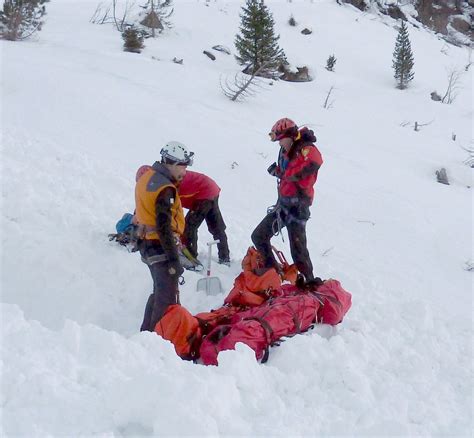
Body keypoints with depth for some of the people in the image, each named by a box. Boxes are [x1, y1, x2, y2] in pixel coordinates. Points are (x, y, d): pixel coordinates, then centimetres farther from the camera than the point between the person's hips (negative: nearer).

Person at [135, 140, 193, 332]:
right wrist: (174, 260, -23)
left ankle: (147, 332, 31)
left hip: (146, 243, 10)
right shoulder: (165, 189, -21)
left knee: (160, 292, 22)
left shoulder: (147, 176, 9)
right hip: (159, 246, -10)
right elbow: (164, 227, -25)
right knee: (168, 298, -3)